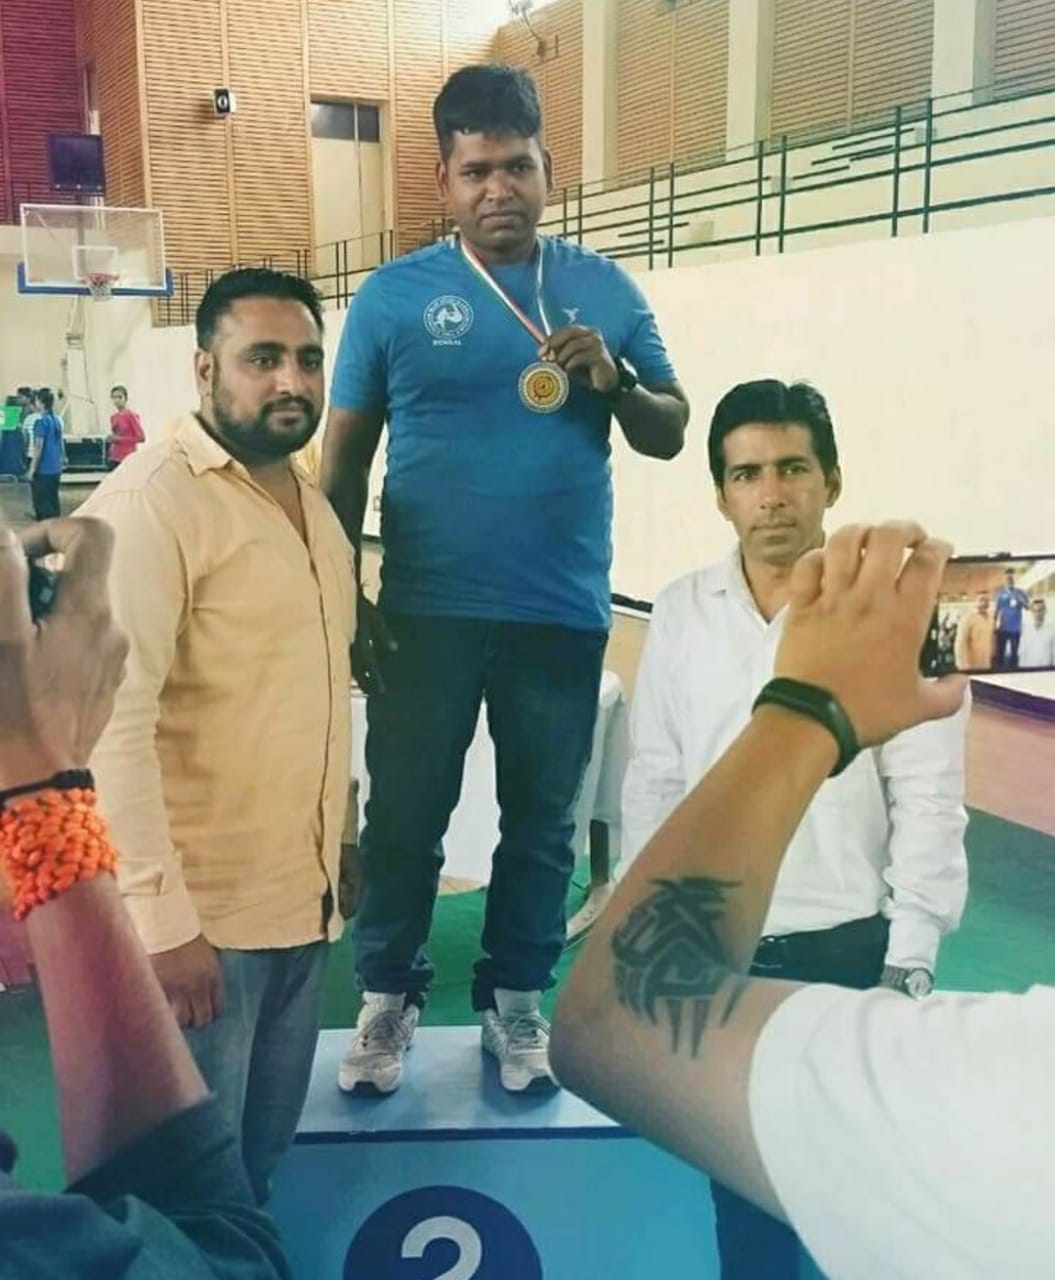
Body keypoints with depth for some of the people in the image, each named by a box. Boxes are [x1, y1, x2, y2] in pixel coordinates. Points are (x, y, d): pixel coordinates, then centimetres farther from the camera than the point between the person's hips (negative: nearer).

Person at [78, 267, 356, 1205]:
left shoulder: (312, 502, 11)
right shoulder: (150, 502, -16)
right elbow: (113, 722, -23)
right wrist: (162, 917, -24)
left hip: (304, 896, 8)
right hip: (203, 910, -7)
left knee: (263, 1155, 21)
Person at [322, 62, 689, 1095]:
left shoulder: (607, 291, 5)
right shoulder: (393, 296, -1)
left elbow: (671, 434, 9)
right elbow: (344, 458, 2)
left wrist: (614, 383, -12)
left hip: (564, 615, 2)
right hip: (427, 613, -1)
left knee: (542, 819, 13)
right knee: (405, 815, 9)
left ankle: (516, 999, 32)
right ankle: (388, 995, 29)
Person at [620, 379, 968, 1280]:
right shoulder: (681, 612, -1)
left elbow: (928, 798, -8)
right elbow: (653, 785, 4)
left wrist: (910, 961, -10)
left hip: (849, 946, -2)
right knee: (742, 1182, 18)